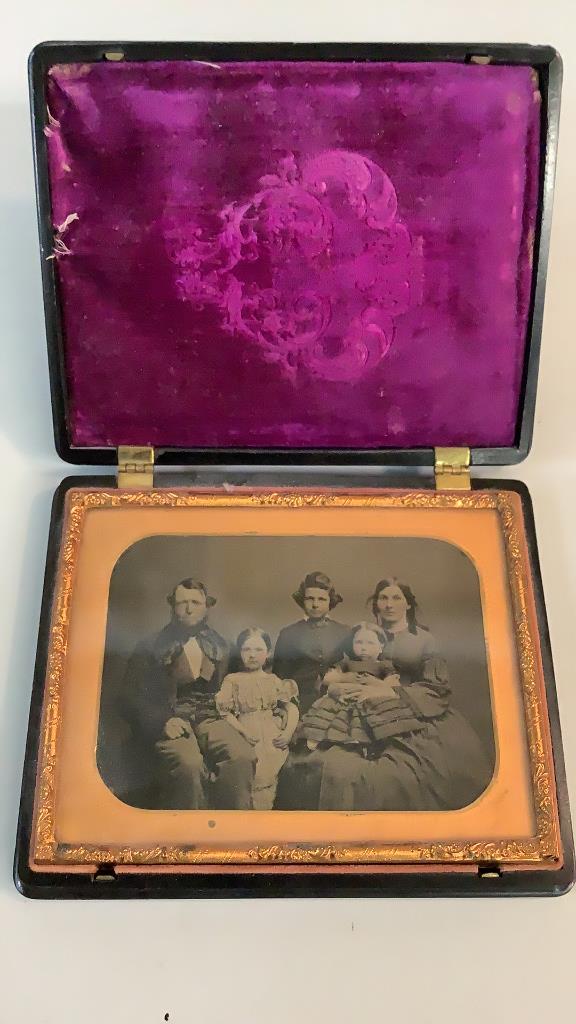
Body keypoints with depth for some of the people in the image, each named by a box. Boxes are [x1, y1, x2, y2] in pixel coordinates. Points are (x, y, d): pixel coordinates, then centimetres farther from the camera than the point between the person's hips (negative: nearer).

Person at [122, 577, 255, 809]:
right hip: (171, 720, -2)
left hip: (210, 718, 2)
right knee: (189, 764, -36)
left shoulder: (220, 647, 20)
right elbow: (134, 696, 4)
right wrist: (164, 721, -12)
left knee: (243, 756, -30)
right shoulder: (151, 647, 11)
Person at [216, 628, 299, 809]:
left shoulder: (274, 680, 17)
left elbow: (291, 707, 13)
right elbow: (225, 712, 3)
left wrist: (288, 732, -3)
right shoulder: (233, 680, 11)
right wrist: (243, 732, -10)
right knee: (257, 775, -21)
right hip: (249, 737, -2)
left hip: (274, 737, 2)